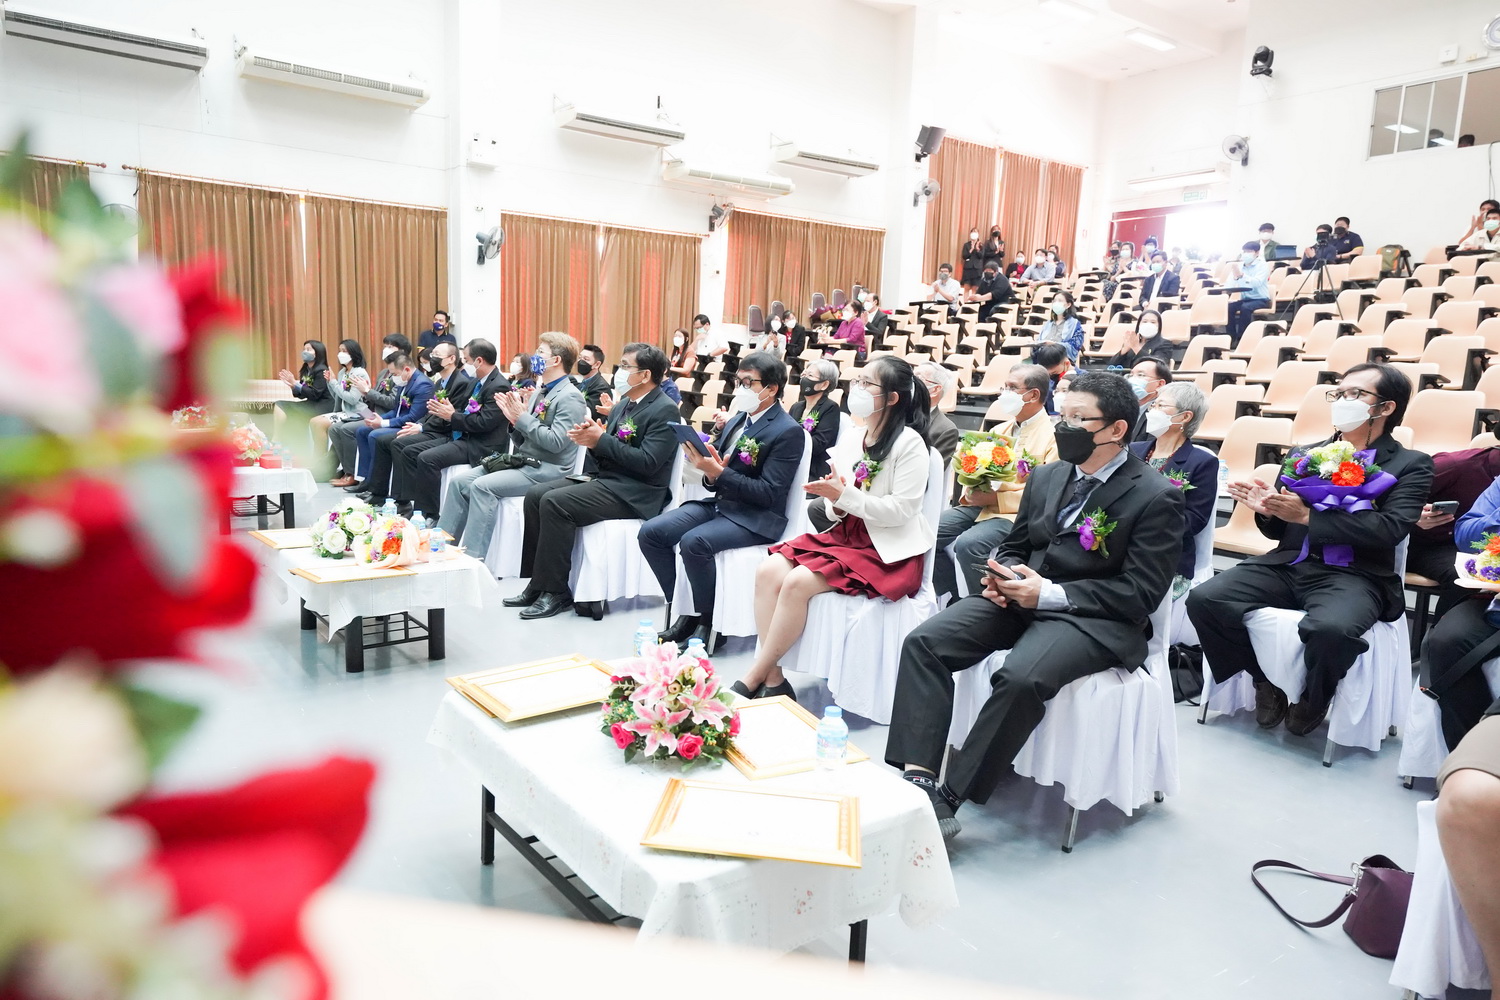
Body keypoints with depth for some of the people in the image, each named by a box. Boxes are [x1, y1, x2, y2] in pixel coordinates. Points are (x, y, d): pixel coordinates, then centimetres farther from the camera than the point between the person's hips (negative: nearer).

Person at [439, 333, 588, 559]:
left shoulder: (570, 396, -10)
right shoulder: (538, 393, 16)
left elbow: (556, 442, -21)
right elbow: (521, 441, 17)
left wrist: (522, 418, -16)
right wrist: (513, 418, -1)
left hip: (546, 470, -9)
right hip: (521, 461, 9)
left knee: (483, 486, -25)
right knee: (460, 482, -4)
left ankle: (473, 558, -20)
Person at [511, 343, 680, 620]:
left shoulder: (664, 410, -12)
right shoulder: (624, 402, 15)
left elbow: (648, 462, -22)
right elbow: (608, 449, 15)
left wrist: (601, 439, -19)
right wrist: (589, 437, -7)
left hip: (633, 493, -9)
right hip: (603, 477, 9)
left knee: (554, 502, -24)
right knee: (535, 495, -4)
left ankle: (555, 592, -14)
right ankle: (538, 583, 2)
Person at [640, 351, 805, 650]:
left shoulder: (788, 432, -11)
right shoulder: (736, 419, 12)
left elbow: (770, 494, -17)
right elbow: (717, 463, 12)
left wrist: (719, 473, -24)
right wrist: (706, 466, -13)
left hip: (755, 517, -8)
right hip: (719, 502, 8)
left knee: (694, 542, -32)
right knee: (651, 532, -9)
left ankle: (708, 622, -11)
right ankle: (685, 612, 1)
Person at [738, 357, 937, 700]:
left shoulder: (909, 442, -11)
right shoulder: (854, 440, 11)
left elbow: (901, 509, -18)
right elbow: (839, 510, 14)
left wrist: (844, 496, -20)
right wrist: (834, 504, -10)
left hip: (888, 552, -7)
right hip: (845, 535, 8)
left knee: (797, 582, -25)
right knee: (769, 571, -14)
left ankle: (754, 679, -11)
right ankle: (773, 678, -12)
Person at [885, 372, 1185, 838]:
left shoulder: (1156, 497, -6)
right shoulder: (1046, 477, 13)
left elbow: (1141, 593, -11)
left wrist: (1049, 593, -18)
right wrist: (1003, 575, -3)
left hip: (1092, 618, -6)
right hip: (1019, 598, 6)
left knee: (1022, 678, -35)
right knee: (923, 642, -16)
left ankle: (950, 796, -22)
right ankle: (917, 778, -21)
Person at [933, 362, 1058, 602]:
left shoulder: (1053, 437, -5)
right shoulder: (1000, 430, 20)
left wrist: (995, 498, -18)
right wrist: (971, 490, -1)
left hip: (1016, 513, -7)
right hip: (979, 504, 8)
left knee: (968, 544, -32)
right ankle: (955, 600, 2)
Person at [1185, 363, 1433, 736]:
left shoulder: (1410, 465, 5)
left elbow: (1389, 528, -12)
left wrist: (1307, 515, -18)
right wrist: (1267, 509, -5)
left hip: (1354, 576, -4)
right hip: (1287, 565, 4)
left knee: (1330, 628, -38)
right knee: (1204, 599, -21)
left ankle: (1312, 702, -3)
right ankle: (1265, 681, 4)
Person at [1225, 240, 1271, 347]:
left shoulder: (1262, 265, -8)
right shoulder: (1238, 266, 7)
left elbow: (1257, 283, -27)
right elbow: (1229, 285, 5)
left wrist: (1241, 275, -42)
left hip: (1260, 299, -5)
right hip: (1245, 299, 5)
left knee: (1245, 307, -33)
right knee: (1228, 307, -22)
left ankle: (1240, 338, -24)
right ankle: (1232, 338, -14)